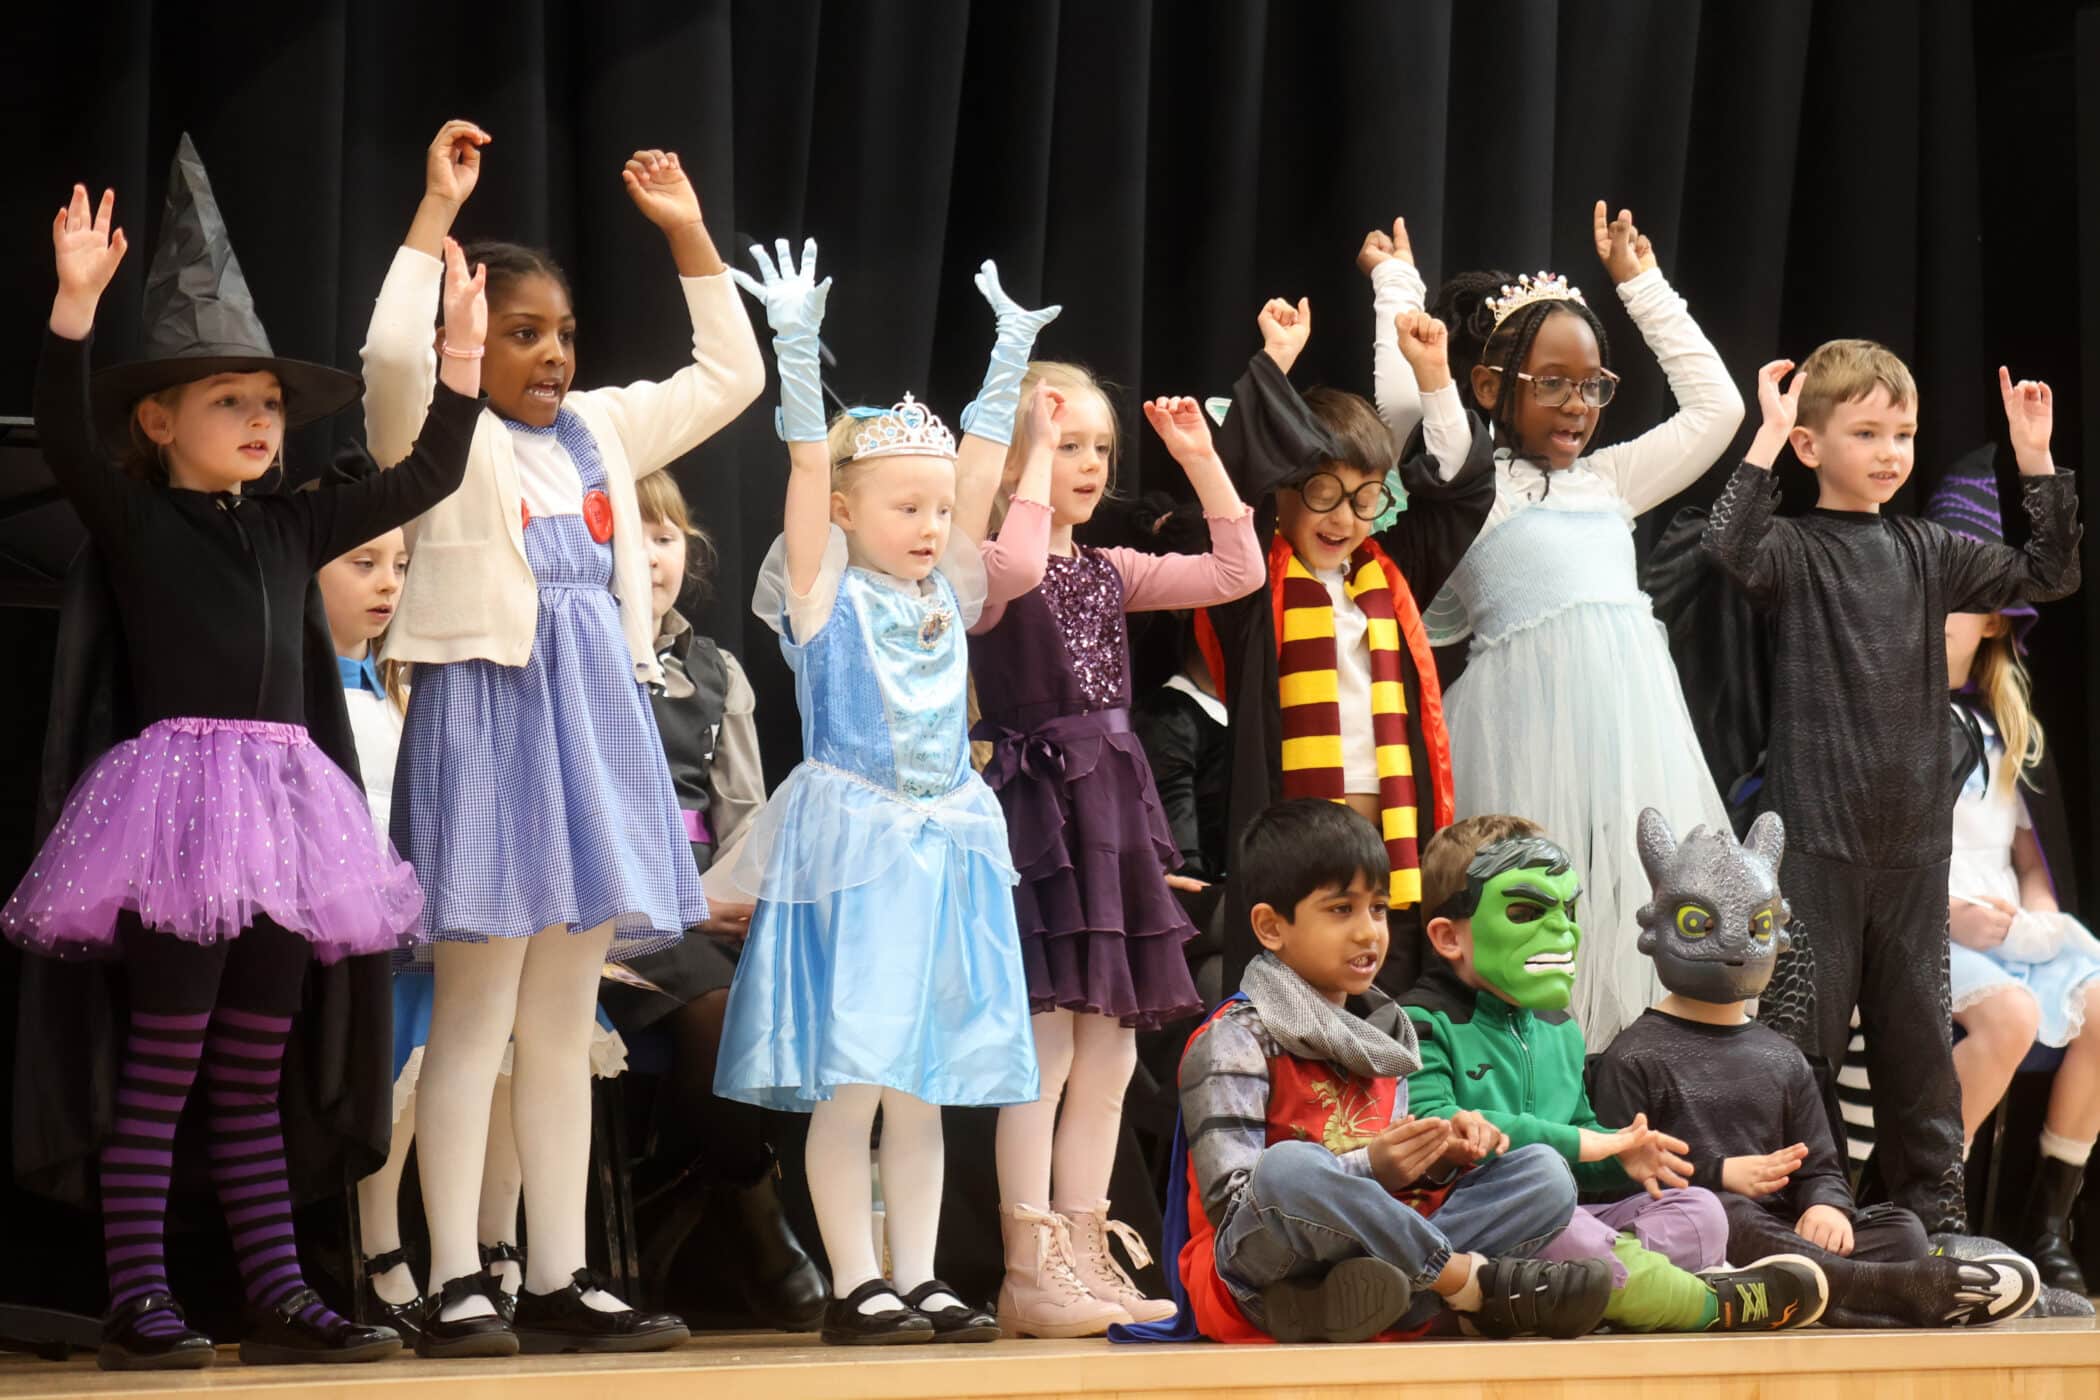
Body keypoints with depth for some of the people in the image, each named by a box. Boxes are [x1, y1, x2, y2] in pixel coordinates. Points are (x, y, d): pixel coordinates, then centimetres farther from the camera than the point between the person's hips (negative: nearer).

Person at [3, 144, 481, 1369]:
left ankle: (279, 1299, 9)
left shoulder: (293, 530, 16)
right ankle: (138, 1304, -3)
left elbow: (428, 477, 20)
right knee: (162, 1065, -6)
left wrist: (465, 349, 14)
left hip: (281, 800, 6)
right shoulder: (135, 519, 1)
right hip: (180, 788, -6)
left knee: (254, 1073, 9)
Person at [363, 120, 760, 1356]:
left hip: (596, 720, 6)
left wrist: (689, 234, 16)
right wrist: (437, 212, -18)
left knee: (565, 1024, 8)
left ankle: (560, 1281, 11)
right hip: (486, 711, -6)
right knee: (473, 1016, -6)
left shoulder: (600, 431, 16)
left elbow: (730, 376, 22)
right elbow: (393, 352, -22)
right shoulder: (440, 433, -1)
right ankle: (459, 1285, -6)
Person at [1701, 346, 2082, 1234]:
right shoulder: (1795, 551, -4)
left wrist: (2037, 464, 5)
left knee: (1917, 1031, 11)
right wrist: (1767, 440, -22)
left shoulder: (1926, 553, 12)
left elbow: (2046, 575, 14)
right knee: (1804, 1029, -4)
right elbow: (1728, 548, -25)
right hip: (1816, 838, -5)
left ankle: (1936, 1216, 18)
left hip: (1914, 835, 5)